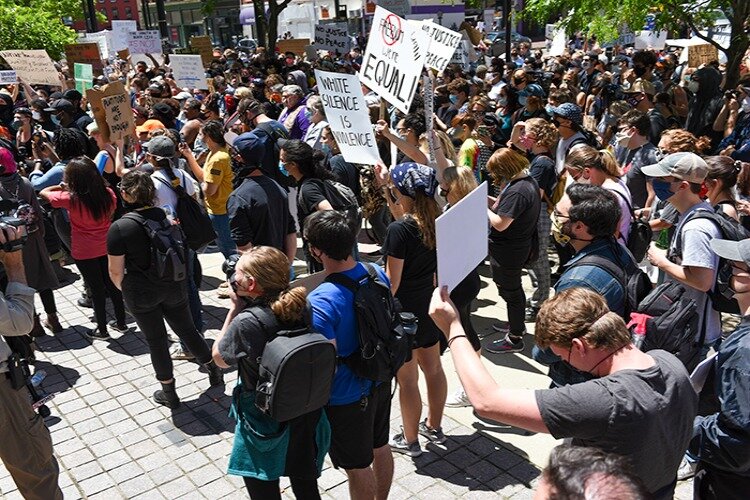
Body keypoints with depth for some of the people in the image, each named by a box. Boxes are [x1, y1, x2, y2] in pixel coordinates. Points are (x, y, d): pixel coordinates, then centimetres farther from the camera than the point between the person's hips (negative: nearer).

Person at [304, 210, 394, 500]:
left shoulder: (320, 302, -32)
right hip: (381, 380, 7)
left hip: (347, 397, -7)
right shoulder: (378, 274, -10)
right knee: (380, 447, 28)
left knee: (357, 466, 16)